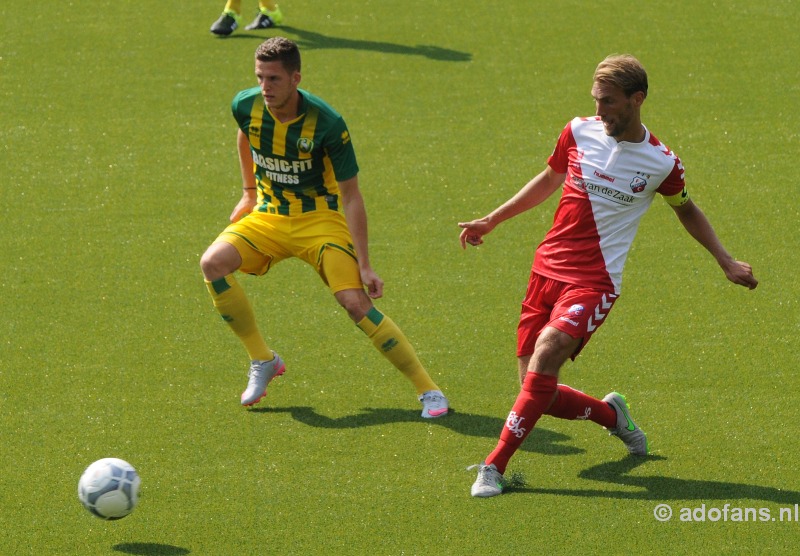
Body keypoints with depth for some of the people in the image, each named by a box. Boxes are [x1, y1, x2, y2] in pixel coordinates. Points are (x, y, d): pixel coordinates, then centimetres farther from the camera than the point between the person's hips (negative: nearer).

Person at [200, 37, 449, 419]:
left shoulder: (327, 125, -24)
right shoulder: (246, 106, -12)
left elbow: (350, 196, -19)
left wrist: (364, 265, -21)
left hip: (320, 219, -4)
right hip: (269, 216, 4)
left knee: (356, 303, -21)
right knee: (213, 263, -21)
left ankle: (429, 391, -10)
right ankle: (263, 361, -4)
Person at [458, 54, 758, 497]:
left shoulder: (661, 162, -5)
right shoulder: (579, 131, 2)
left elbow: (686, 211, 16)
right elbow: (549, 179, 21)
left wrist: (726, 262, 11)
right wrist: (490, 221, 24)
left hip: (594, 282, -4)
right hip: (546, 270, 4)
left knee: (544, 358, -28)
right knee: (538, 393, 1)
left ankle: (495, 466, -22)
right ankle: (612, 415, 31)